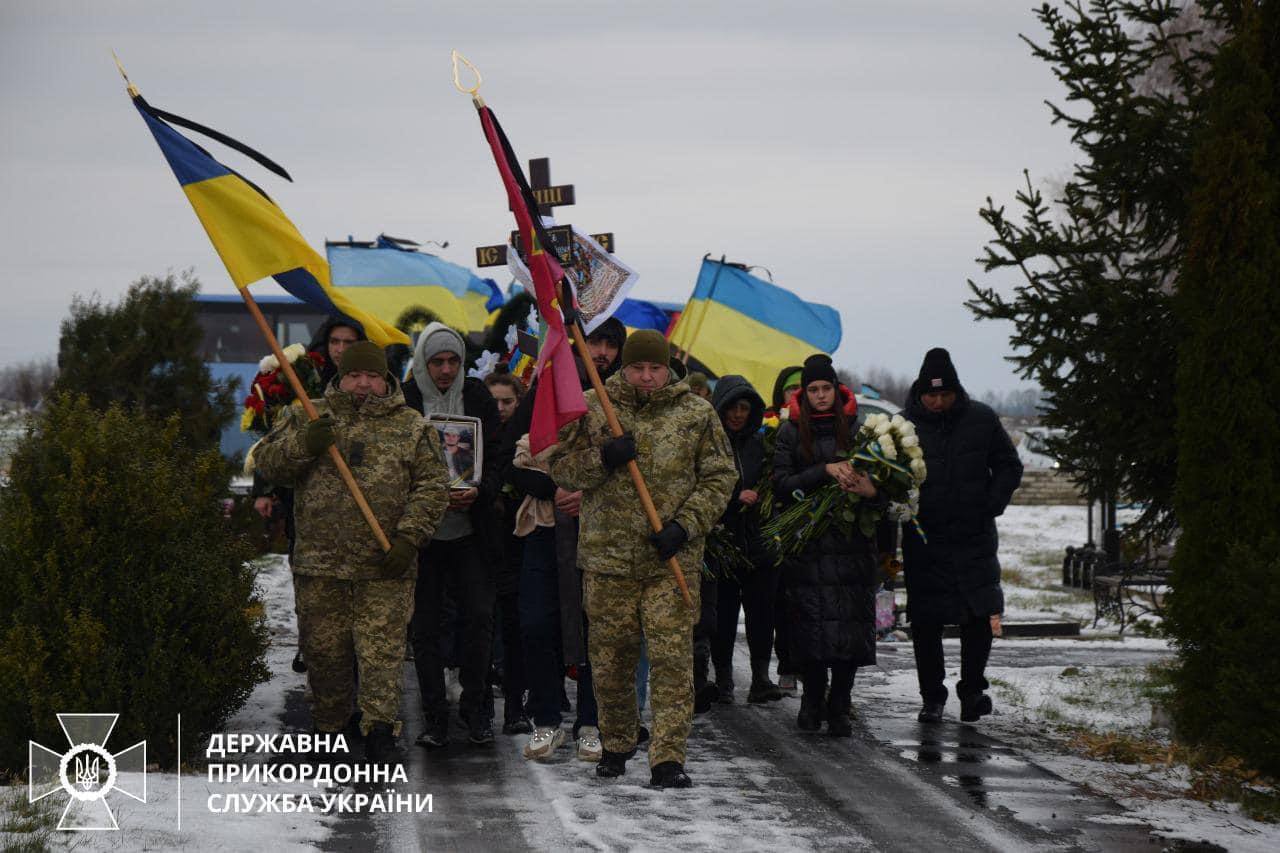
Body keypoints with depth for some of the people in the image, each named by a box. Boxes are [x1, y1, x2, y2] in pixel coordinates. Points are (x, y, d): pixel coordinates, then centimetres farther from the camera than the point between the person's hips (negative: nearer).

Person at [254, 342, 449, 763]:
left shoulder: (411, 427, 7)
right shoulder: (309, 418, 11)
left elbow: (432, 486, 3)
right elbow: (267, 462, 6)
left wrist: (409, 537, -8)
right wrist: (303, 445, -13)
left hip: (384, 568, -2)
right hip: (319, 563, 2)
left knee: (381, 649, -7)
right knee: (324, 649, 9)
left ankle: (380, 725, -8)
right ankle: (327, 726, 23)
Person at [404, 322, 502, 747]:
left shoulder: (478, 398, 4)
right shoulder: (403, 401, -3)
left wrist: (478, 491, -13)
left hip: (469, 532, 1)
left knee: (480, 616, -6)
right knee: (426, 627, 2)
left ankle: (476, 708, 9)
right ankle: (434, 719, 10)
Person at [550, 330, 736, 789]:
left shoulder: (697, 414, 4)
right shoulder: (593, 408, 5)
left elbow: (719, 478, 4)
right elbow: (560, 466, 6)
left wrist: (685, 526, -8)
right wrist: (602, 459, -14)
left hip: (673, 560, -1)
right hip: (607, 555, 1)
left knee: (672, 658, -8)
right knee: (610, 658, 9)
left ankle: (668, 758, -6)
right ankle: (616, 745, 27)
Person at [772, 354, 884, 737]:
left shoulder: (856, 426, 6)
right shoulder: (791, 432, 5)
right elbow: (782, 484, -3)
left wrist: (873, 490, -17)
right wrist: (825, 471, -16)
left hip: (852, 540, 0)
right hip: (806, 544, 0)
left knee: (851, 626, -5)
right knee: (810, 626, -3)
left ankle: (839, 707, 3)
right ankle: (812, 699, 14)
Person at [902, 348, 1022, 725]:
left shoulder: (981, 419, 2)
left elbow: (1009, 467, 11)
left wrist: (990, 506, -3)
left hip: (975, 538, 1)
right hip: (923, 541, -1)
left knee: (980, 615, -3)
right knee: (925, 620, 2)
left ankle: (972, 689, 12)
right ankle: (932, 696, 13)